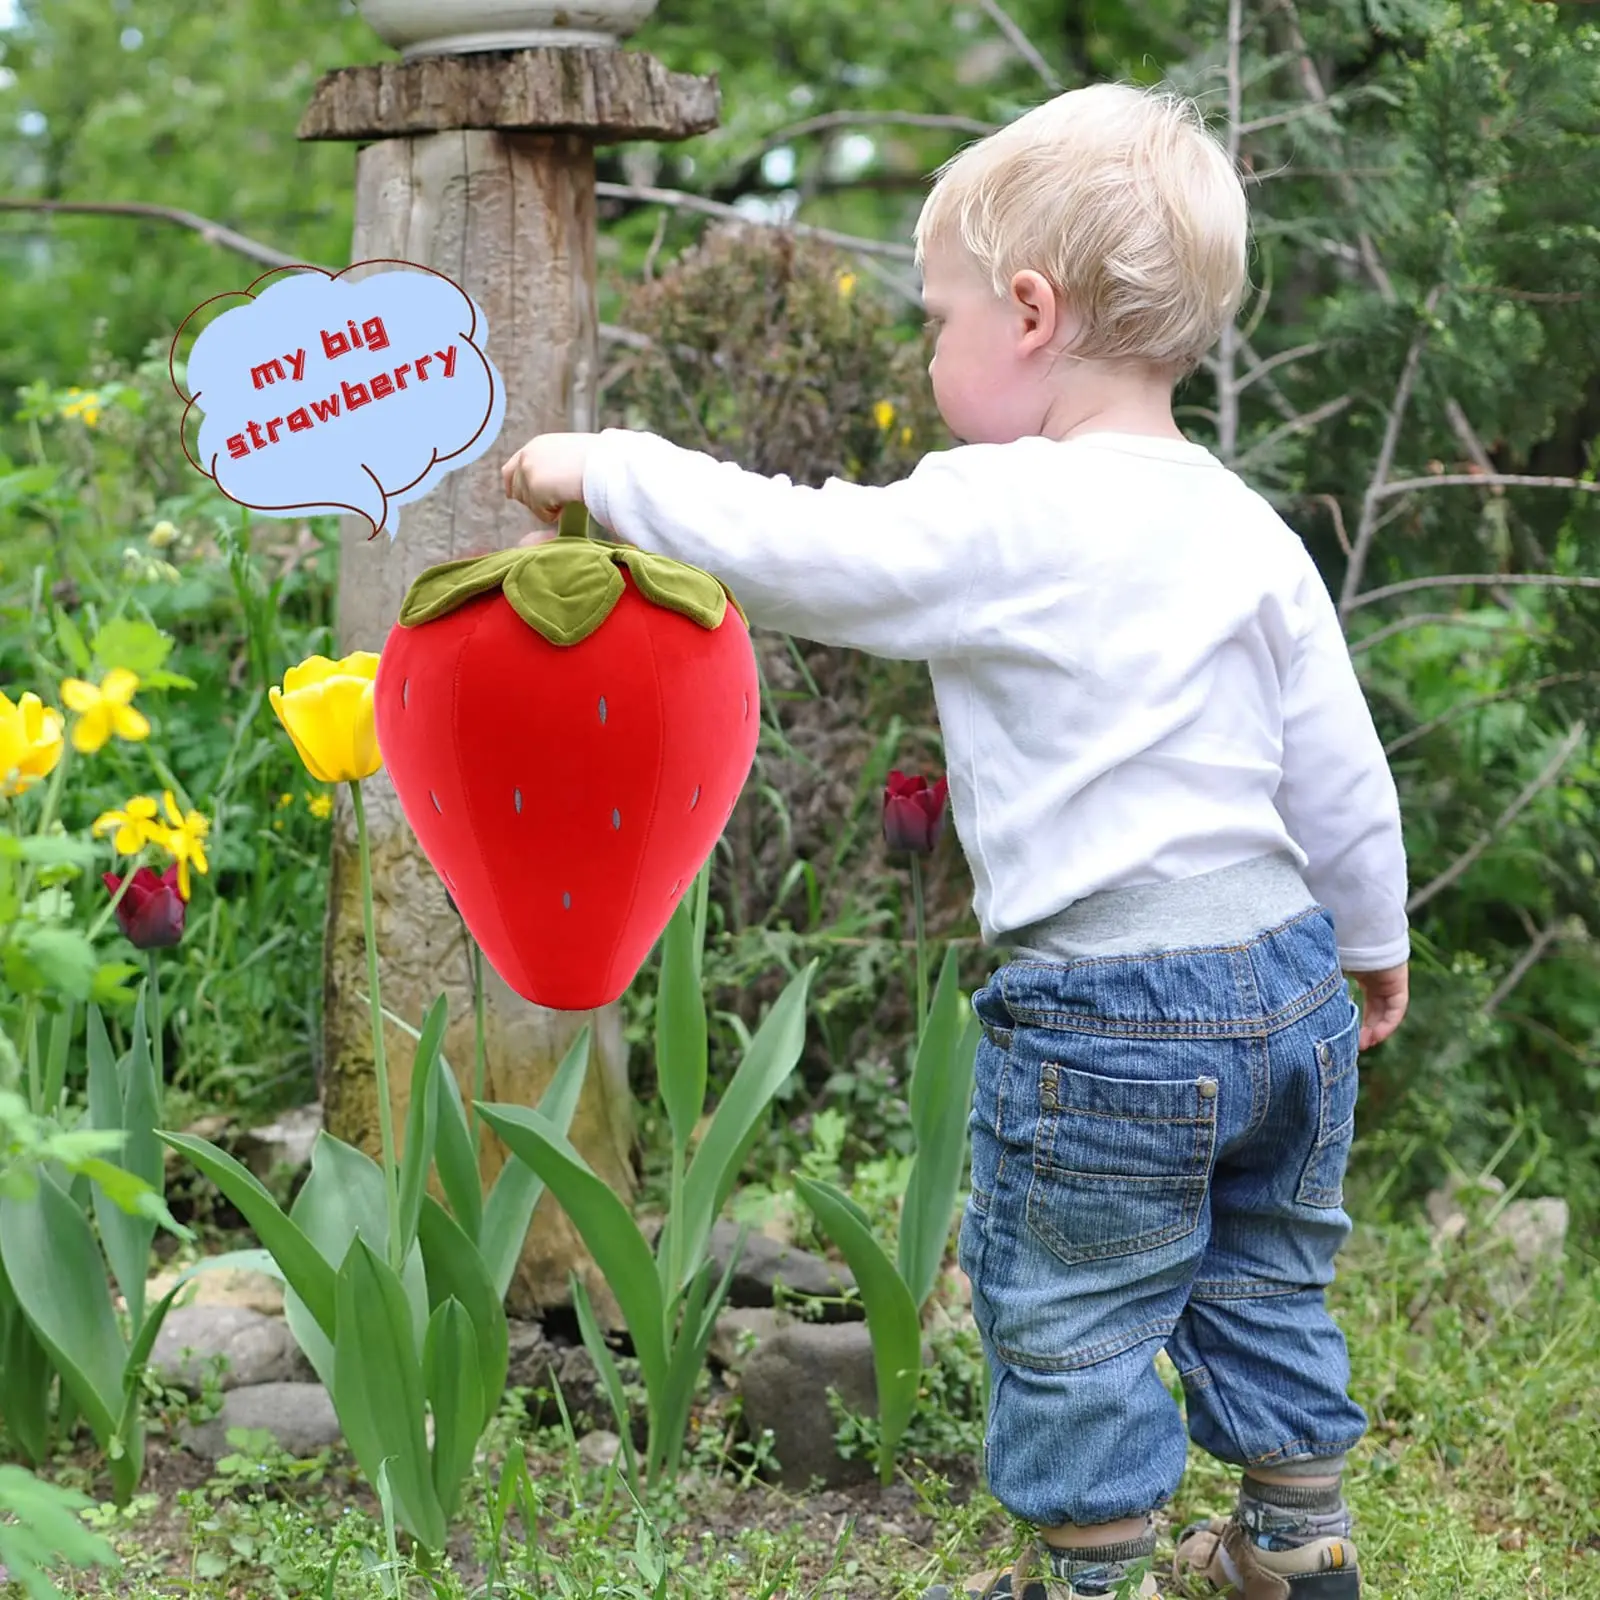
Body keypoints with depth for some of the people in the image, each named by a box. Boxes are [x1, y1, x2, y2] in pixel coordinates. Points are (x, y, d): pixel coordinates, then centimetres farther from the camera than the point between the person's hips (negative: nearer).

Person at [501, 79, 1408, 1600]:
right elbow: (1343, 772, 8)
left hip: (1107, 1028, -7)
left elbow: (783, 548, -17)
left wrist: (605, 468, -1)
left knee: (1070, 1320, 12)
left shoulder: (997, 519, -17)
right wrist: (1374, 941, 23)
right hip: (1290, 981, 7)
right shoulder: (1246, 527, 3)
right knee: (1264, 1282, 25)